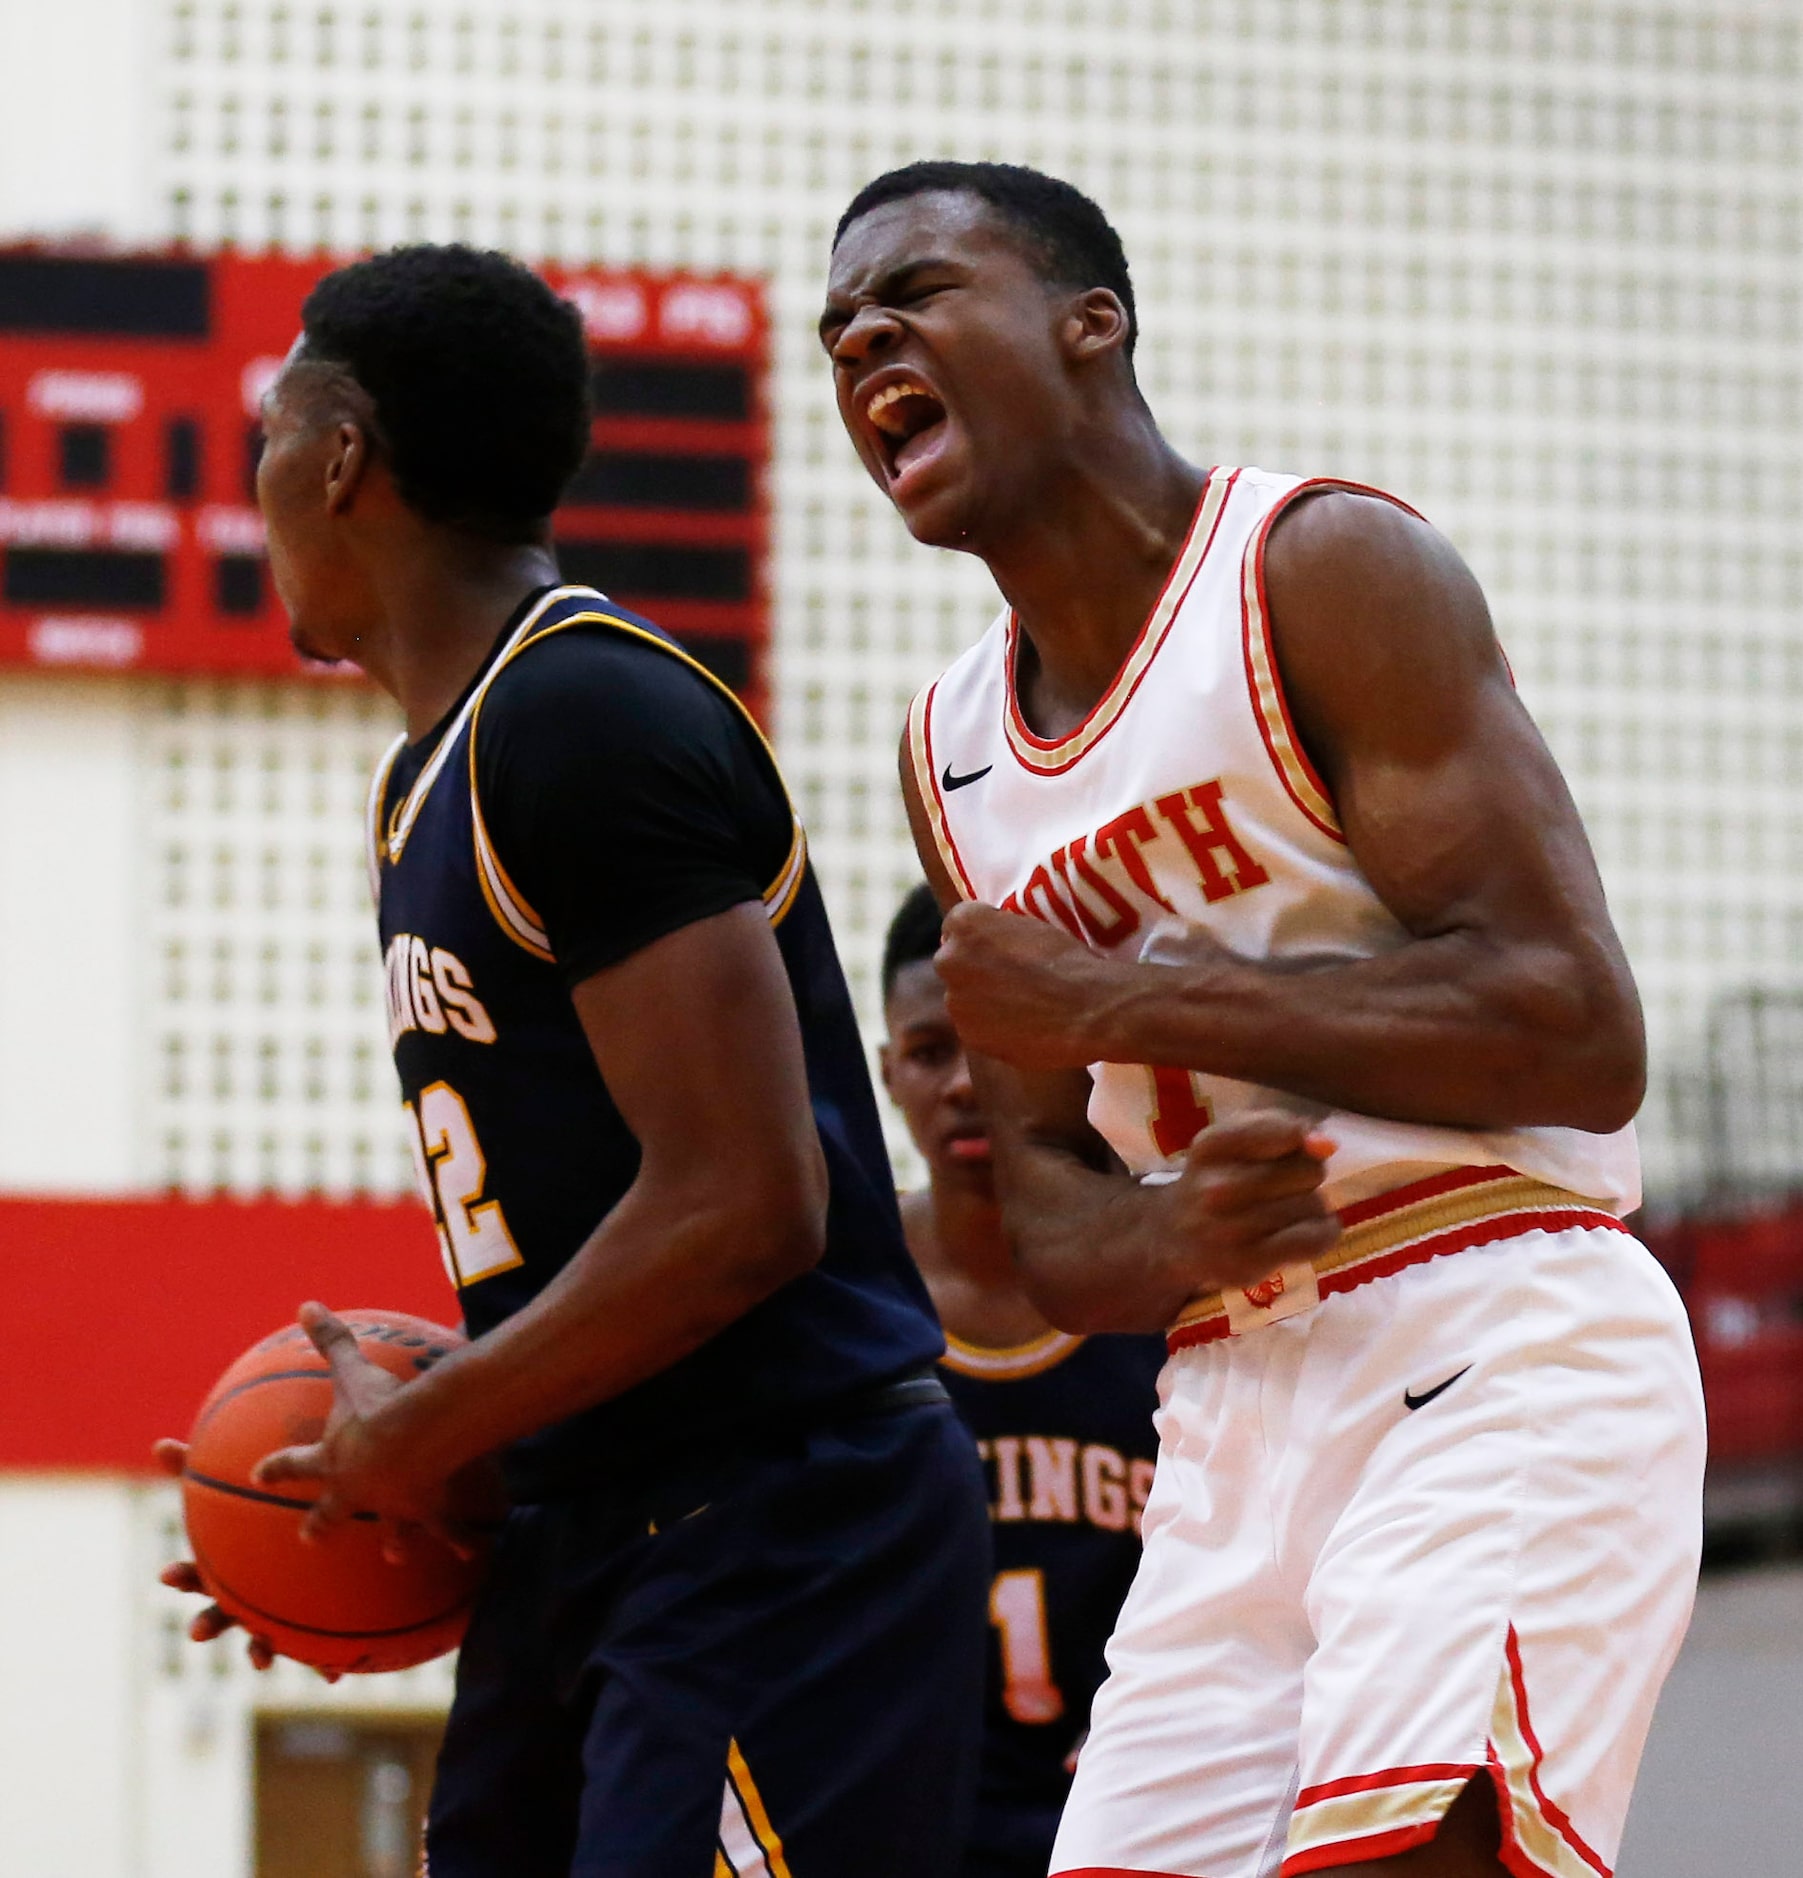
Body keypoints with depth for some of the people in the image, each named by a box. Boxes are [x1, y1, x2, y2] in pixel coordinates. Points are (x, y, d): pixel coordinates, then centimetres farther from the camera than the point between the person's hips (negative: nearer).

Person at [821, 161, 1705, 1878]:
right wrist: (1169, 1242, -8)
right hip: (1236, 1413, 7)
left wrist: (1126, 1000, -13)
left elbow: (1579, 1037, -15)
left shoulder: (1321, 569, -6)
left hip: (1499, 1362, -7)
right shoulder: (948, 759, 16)